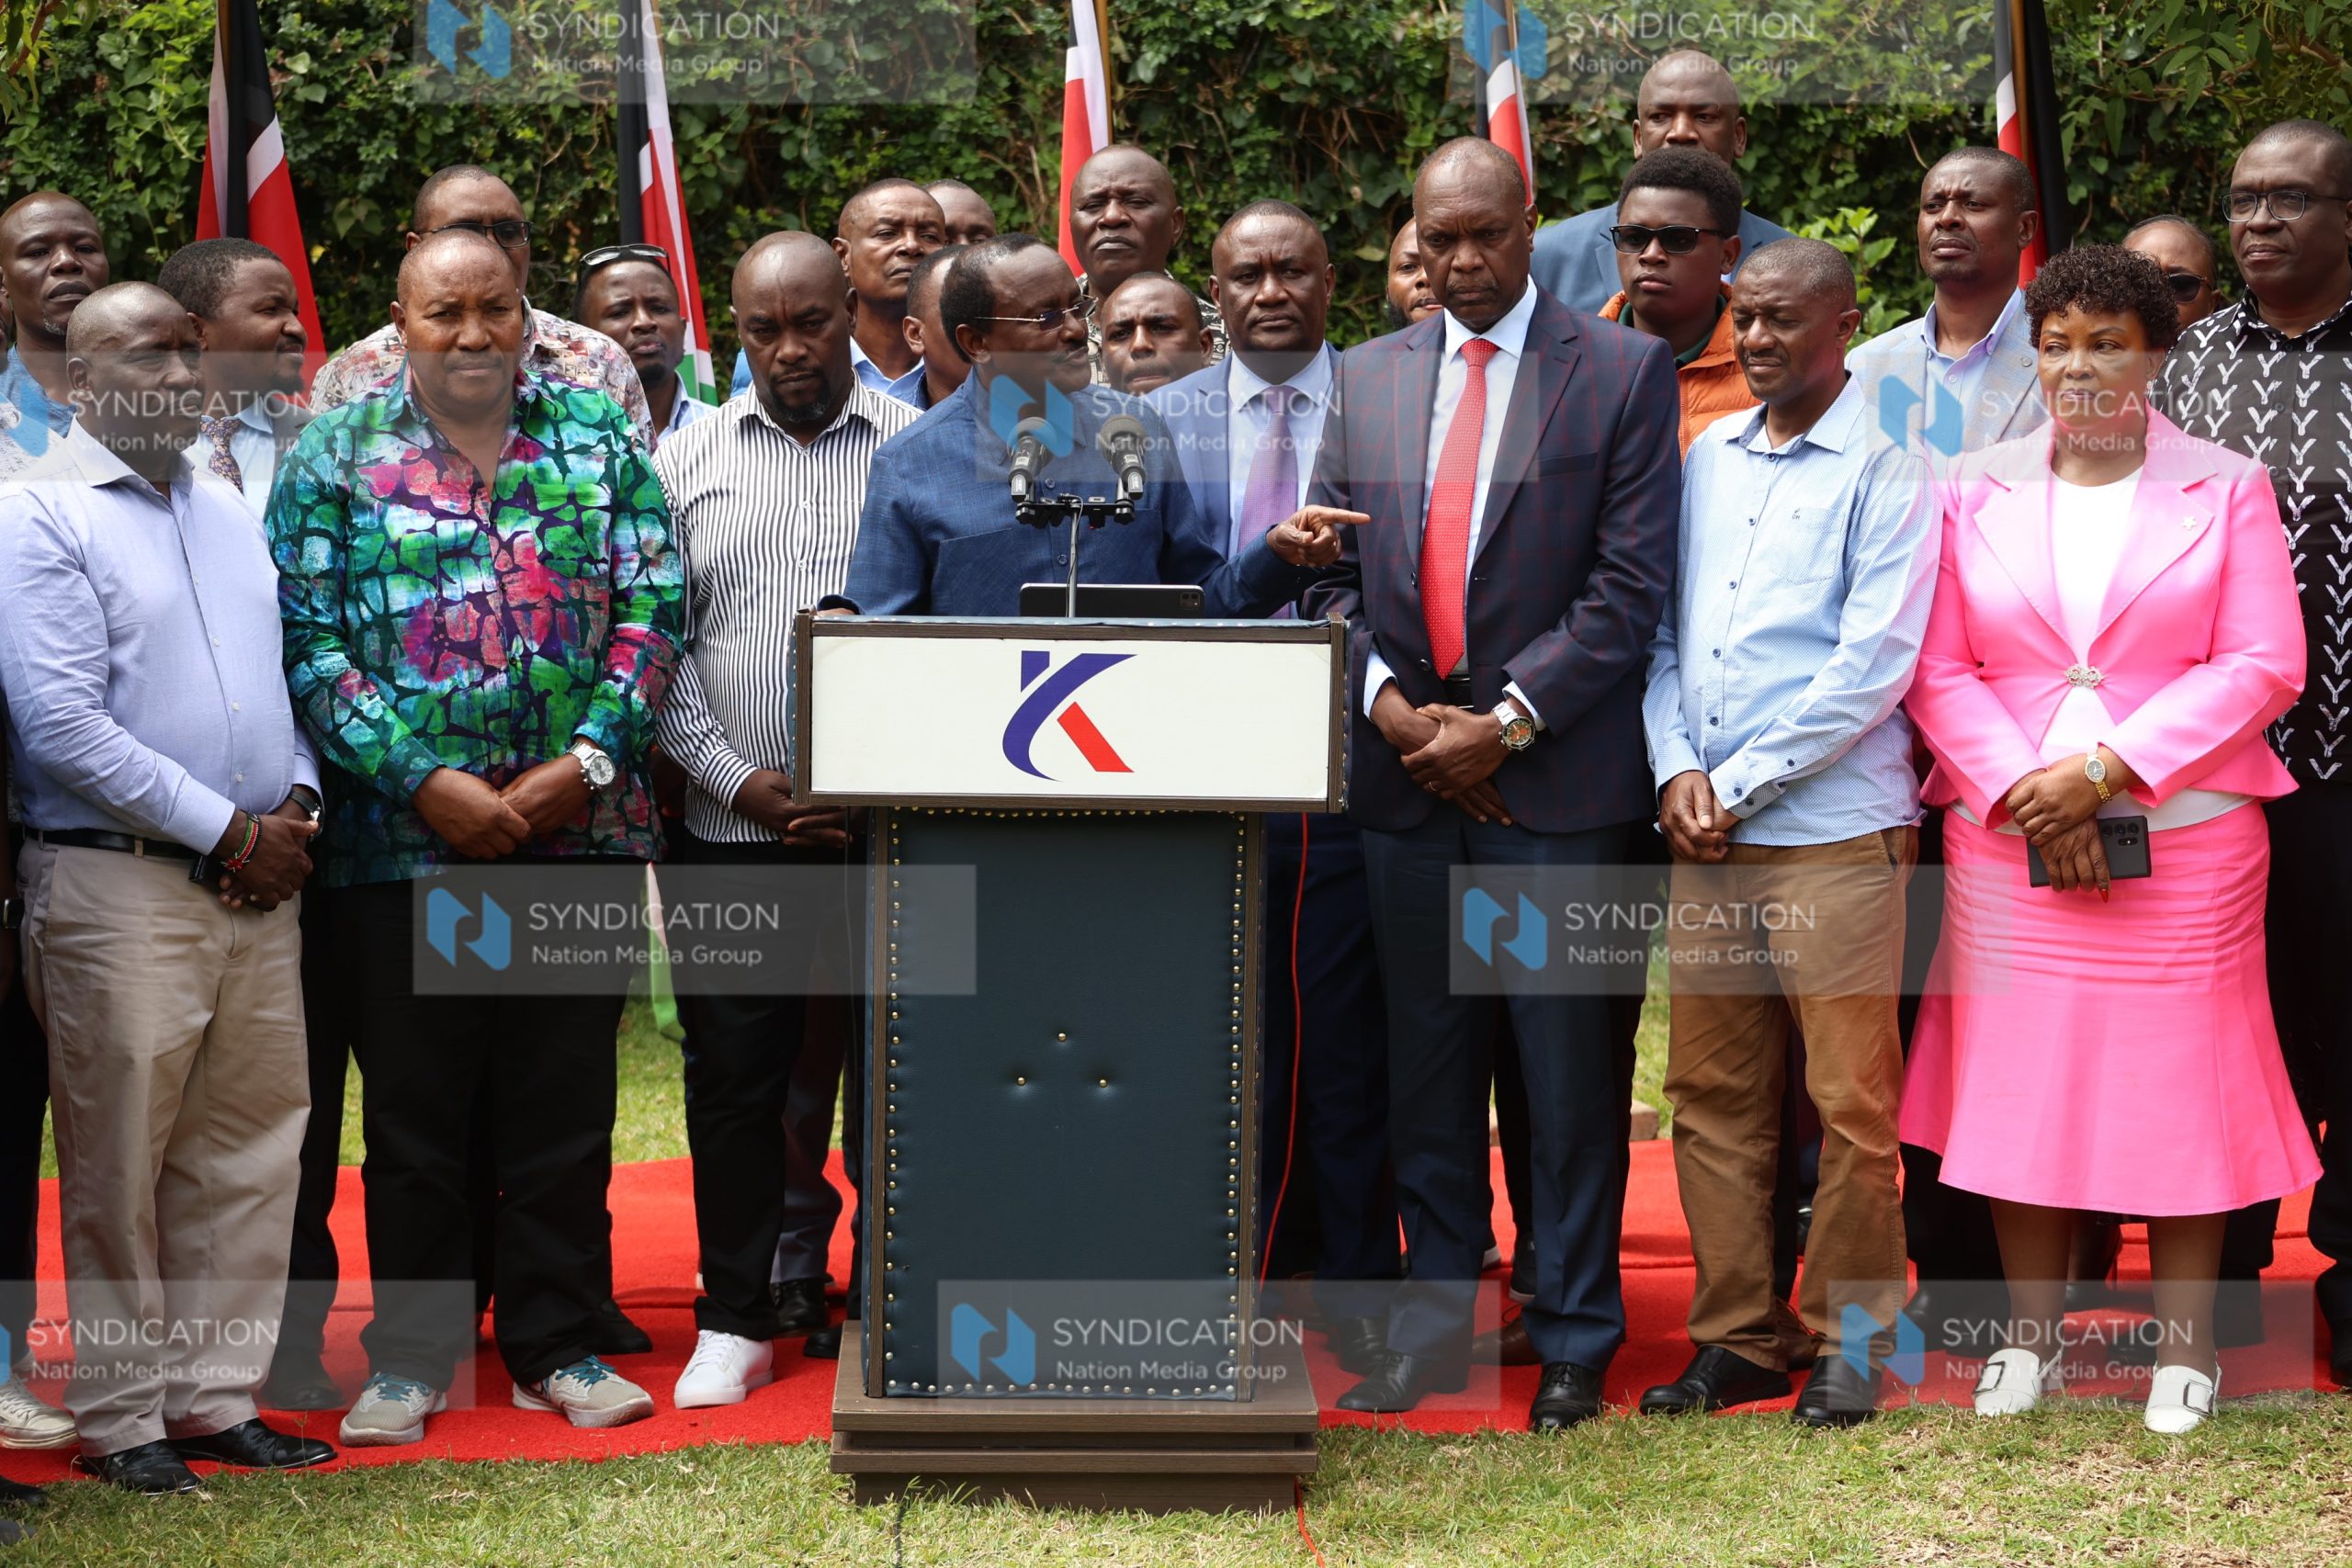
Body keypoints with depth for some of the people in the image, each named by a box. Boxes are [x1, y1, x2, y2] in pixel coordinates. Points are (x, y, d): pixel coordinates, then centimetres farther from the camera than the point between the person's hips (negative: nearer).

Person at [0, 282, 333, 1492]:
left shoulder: (230, 510, 16)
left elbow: (286, 673, 19)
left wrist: (297, 802, -1)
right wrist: (228, 831, -13)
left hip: (259, 886, 6)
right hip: (119, 884, -6)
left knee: (246, 1159, 9)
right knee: (118, 1168, 1)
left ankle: (216, 1396, 20)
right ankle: (120, 1419, 13)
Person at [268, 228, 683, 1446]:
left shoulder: (600, 440, 7)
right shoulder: (335, 457, 3)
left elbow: (654, 610, 3)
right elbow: (306, 640, -4)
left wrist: (585, 764, -9)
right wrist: (424, 780, -13)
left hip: (583, 832, 1)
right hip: (402, 837, -1)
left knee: (567, 1103, 8)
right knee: (413, 1107, 7)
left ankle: (558, 1343, 21)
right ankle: (410, 1354, 20)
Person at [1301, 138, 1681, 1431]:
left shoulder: (1624, 373, 0)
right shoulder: (1367, 378, 13)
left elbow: (1631, 583, -6)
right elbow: (1333, 574, 12)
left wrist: (1505, 721, -12)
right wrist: (1388, 703, -4)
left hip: (1557, 779, -4)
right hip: (1405, 782, 4)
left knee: (1569, 1070, 2)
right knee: (1426, 1068, 10)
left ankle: (1574, 1341, 14)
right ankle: (1432, 1325, 21)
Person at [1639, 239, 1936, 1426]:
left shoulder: (1885, 466, -3)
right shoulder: (1707, 457, 14)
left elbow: (1874, 664, -10)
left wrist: (1743, 785, -10)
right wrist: (1678, 771, 0)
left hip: (1832, 827, -5)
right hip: (1704, 833, 6)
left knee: (1850, 1100, 0)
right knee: (1712, 1093, 8)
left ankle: (1848, 1339, 13)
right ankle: (1738, 1336, 17)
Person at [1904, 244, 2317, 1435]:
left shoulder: (2226, 490, 3)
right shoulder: (1975, 495, 9)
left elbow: (2262, 666, -5)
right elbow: (1937, 671, 3)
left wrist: (2104, 771, -14)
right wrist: (2022, 792, -11)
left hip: (2185, 841, -2)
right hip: (2007, 843, 2)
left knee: (2181, 1089, 2)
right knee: (2018, 1082, 4)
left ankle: (2183, 1346, 13)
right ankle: (2030, 1333, 16)